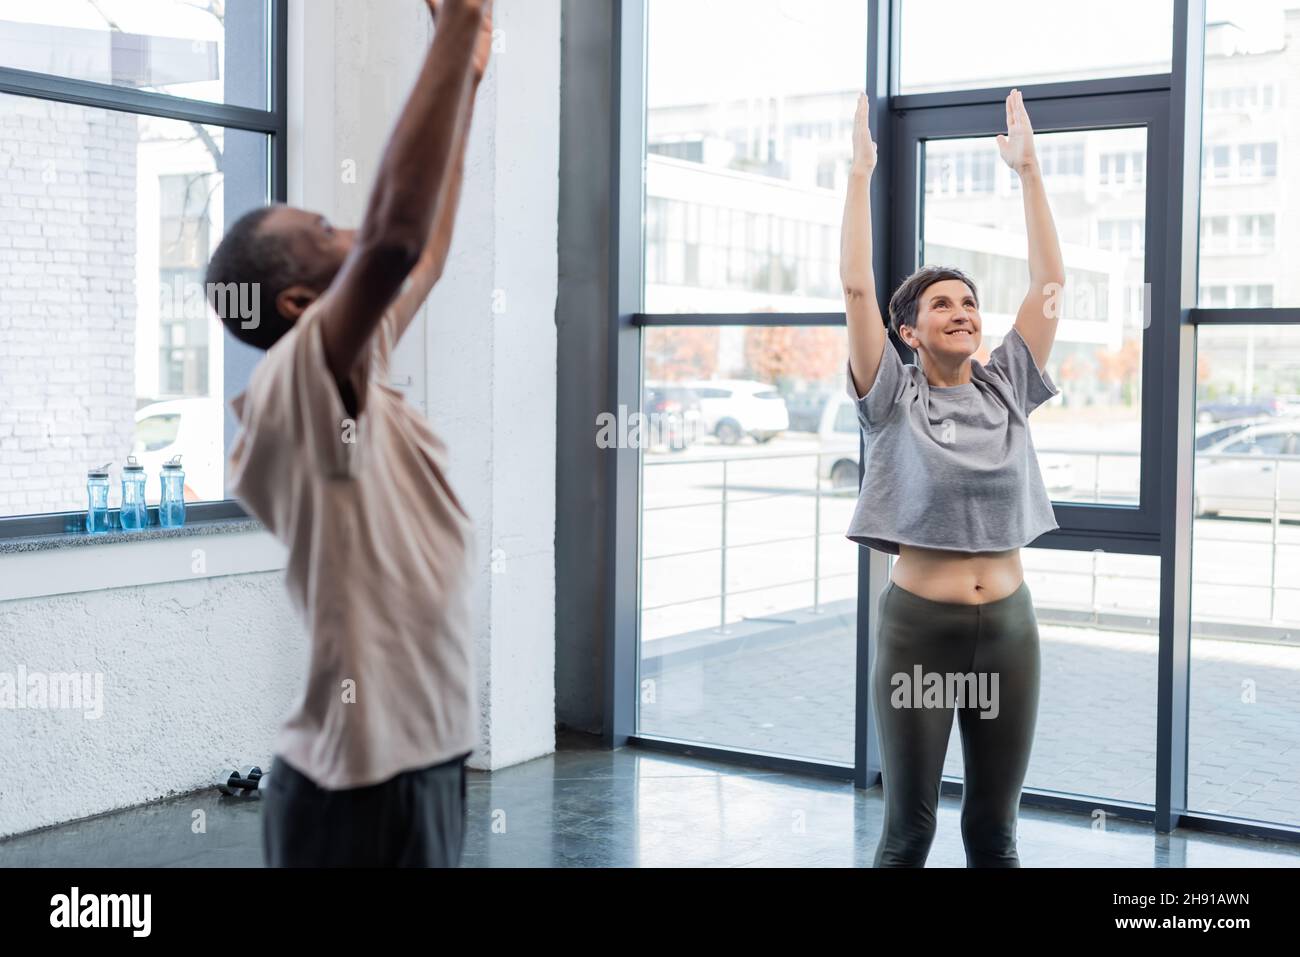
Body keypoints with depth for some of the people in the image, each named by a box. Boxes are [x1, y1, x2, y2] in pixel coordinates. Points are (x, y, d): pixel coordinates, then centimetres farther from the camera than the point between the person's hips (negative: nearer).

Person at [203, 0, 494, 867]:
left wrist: (469, 78, 20)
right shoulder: (296, 387, -17)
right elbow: (395, 232, -32)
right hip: (365, 786, -9)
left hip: (418, 756, 9)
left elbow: (426, 253, 20)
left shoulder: (347, 379, 9)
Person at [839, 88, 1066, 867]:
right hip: (919, 626, -3)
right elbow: (857, 287, -10)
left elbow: (1052, 281, 4)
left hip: (1008, 627, 3)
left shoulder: (1008, 389, 5)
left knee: (994, 829, 12)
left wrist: (1029, 170, 3)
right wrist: (861, 173, -11)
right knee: (909, 827, 6)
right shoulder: (893, 398, -3)